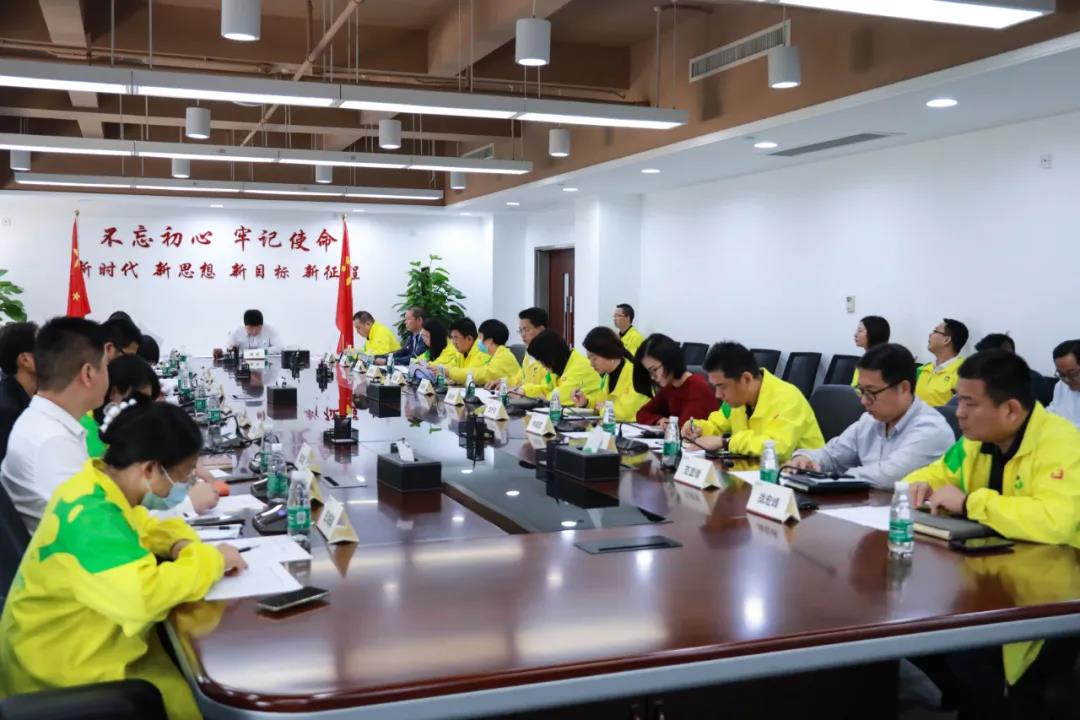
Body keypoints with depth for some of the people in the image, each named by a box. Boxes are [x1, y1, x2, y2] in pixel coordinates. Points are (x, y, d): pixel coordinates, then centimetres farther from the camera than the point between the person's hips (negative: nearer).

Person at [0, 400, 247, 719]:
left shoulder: (99, 482, 0)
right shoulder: (90, 516, -28)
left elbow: (143, 527, 20)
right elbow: (144, 594, -40)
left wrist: (183, 543, -2)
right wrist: (210, 560, -25)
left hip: (86, 642, 9)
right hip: (67, 668, -9)